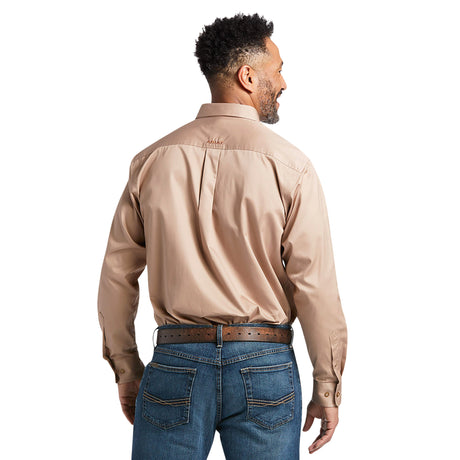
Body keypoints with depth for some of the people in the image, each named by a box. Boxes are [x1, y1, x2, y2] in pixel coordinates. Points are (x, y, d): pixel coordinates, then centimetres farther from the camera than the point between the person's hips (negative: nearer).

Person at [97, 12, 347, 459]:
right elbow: (315, 286, -8)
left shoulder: (153, 160, 4)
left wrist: (126, 369, 17)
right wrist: (328, 389, 1)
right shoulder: (290, 165, -6)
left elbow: (117, 275, 7)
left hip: (175, 359, 2)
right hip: (263, 364, -2)